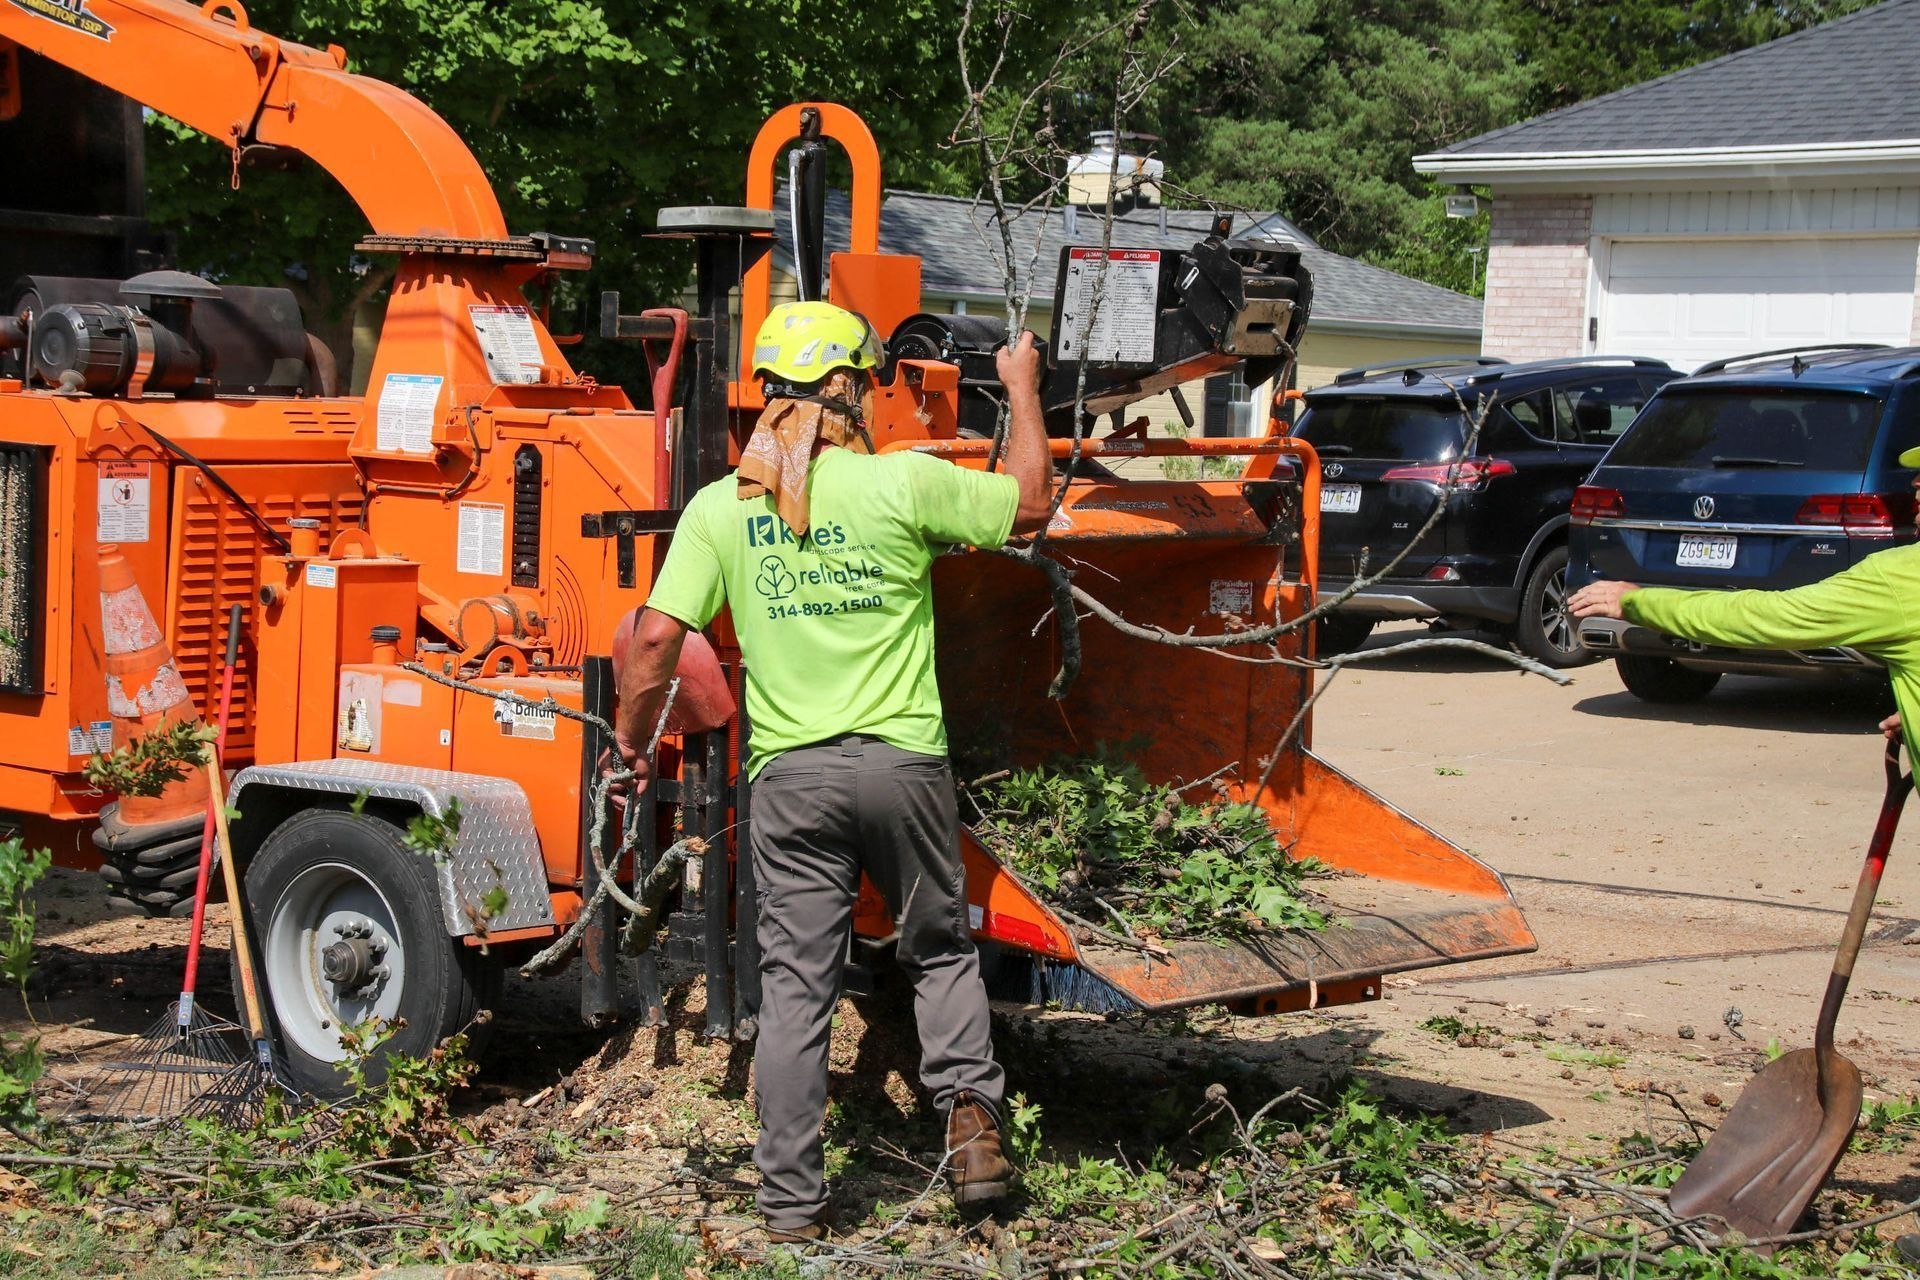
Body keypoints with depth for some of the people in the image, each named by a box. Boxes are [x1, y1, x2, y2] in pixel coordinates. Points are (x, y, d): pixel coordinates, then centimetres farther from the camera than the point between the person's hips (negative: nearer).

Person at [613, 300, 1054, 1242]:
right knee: (941, 950, 20)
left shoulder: (720, 506, 0)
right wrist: (1022, 389, 21)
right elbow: (1028, 505, 8)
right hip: (902, 760, -1)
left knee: (794, 986, 6)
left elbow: (656, 640, -4)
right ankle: (970, 1112, 5)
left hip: (791, 774, 1)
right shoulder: (904, 482, -6)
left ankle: (791, 1203, 9)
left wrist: (630, 742, 11)